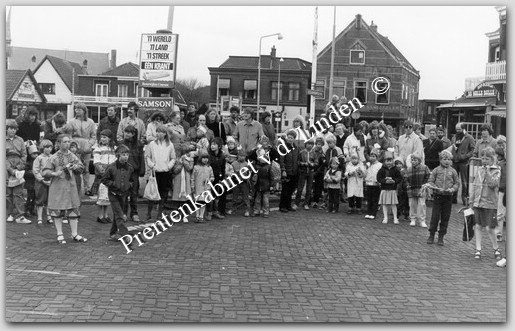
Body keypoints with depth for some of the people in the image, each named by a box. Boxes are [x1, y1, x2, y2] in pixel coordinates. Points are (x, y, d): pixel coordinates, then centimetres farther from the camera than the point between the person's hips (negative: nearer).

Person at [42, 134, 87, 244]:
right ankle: (60, 235, 14)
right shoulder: (54, 157, -6)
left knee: (74, 210, 5)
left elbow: (80, 165, 19)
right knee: (57, 211, 2)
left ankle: (75, 234, 13)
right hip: (58, 186, -4)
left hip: (71, 185, 4)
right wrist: (54, 173, -25)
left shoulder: (71, 156, 8)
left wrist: (76, 166, -3)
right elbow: (44, 172, -8)